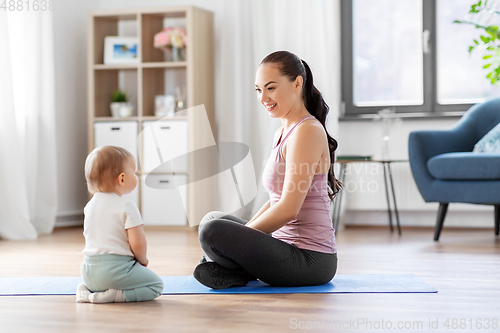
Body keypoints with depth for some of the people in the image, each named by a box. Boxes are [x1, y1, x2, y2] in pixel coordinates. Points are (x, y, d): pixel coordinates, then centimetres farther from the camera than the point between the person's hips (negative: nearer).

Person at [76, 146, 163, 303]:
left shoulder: (90, 205, 11)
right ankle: (116, 295, -16)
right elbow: (137, 242, -18)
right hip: (115, 269, -8)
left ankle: (87, 290, 7)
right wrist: (142, 259, 4)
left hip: (89, 271, 8)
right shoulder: (126, 207, -12)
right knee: (156, 285, 3)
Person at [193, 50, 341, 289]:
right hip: (288, 243, 11)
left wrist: (239, 237, -12)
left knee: (212, 231, -27)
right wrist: (245, 229, 10)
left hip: (310, 260, -11)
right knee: (214, 218, 26)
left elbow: (288, 209, -20)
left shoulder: (307, 131, -16)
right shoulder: (283, 133, 14)